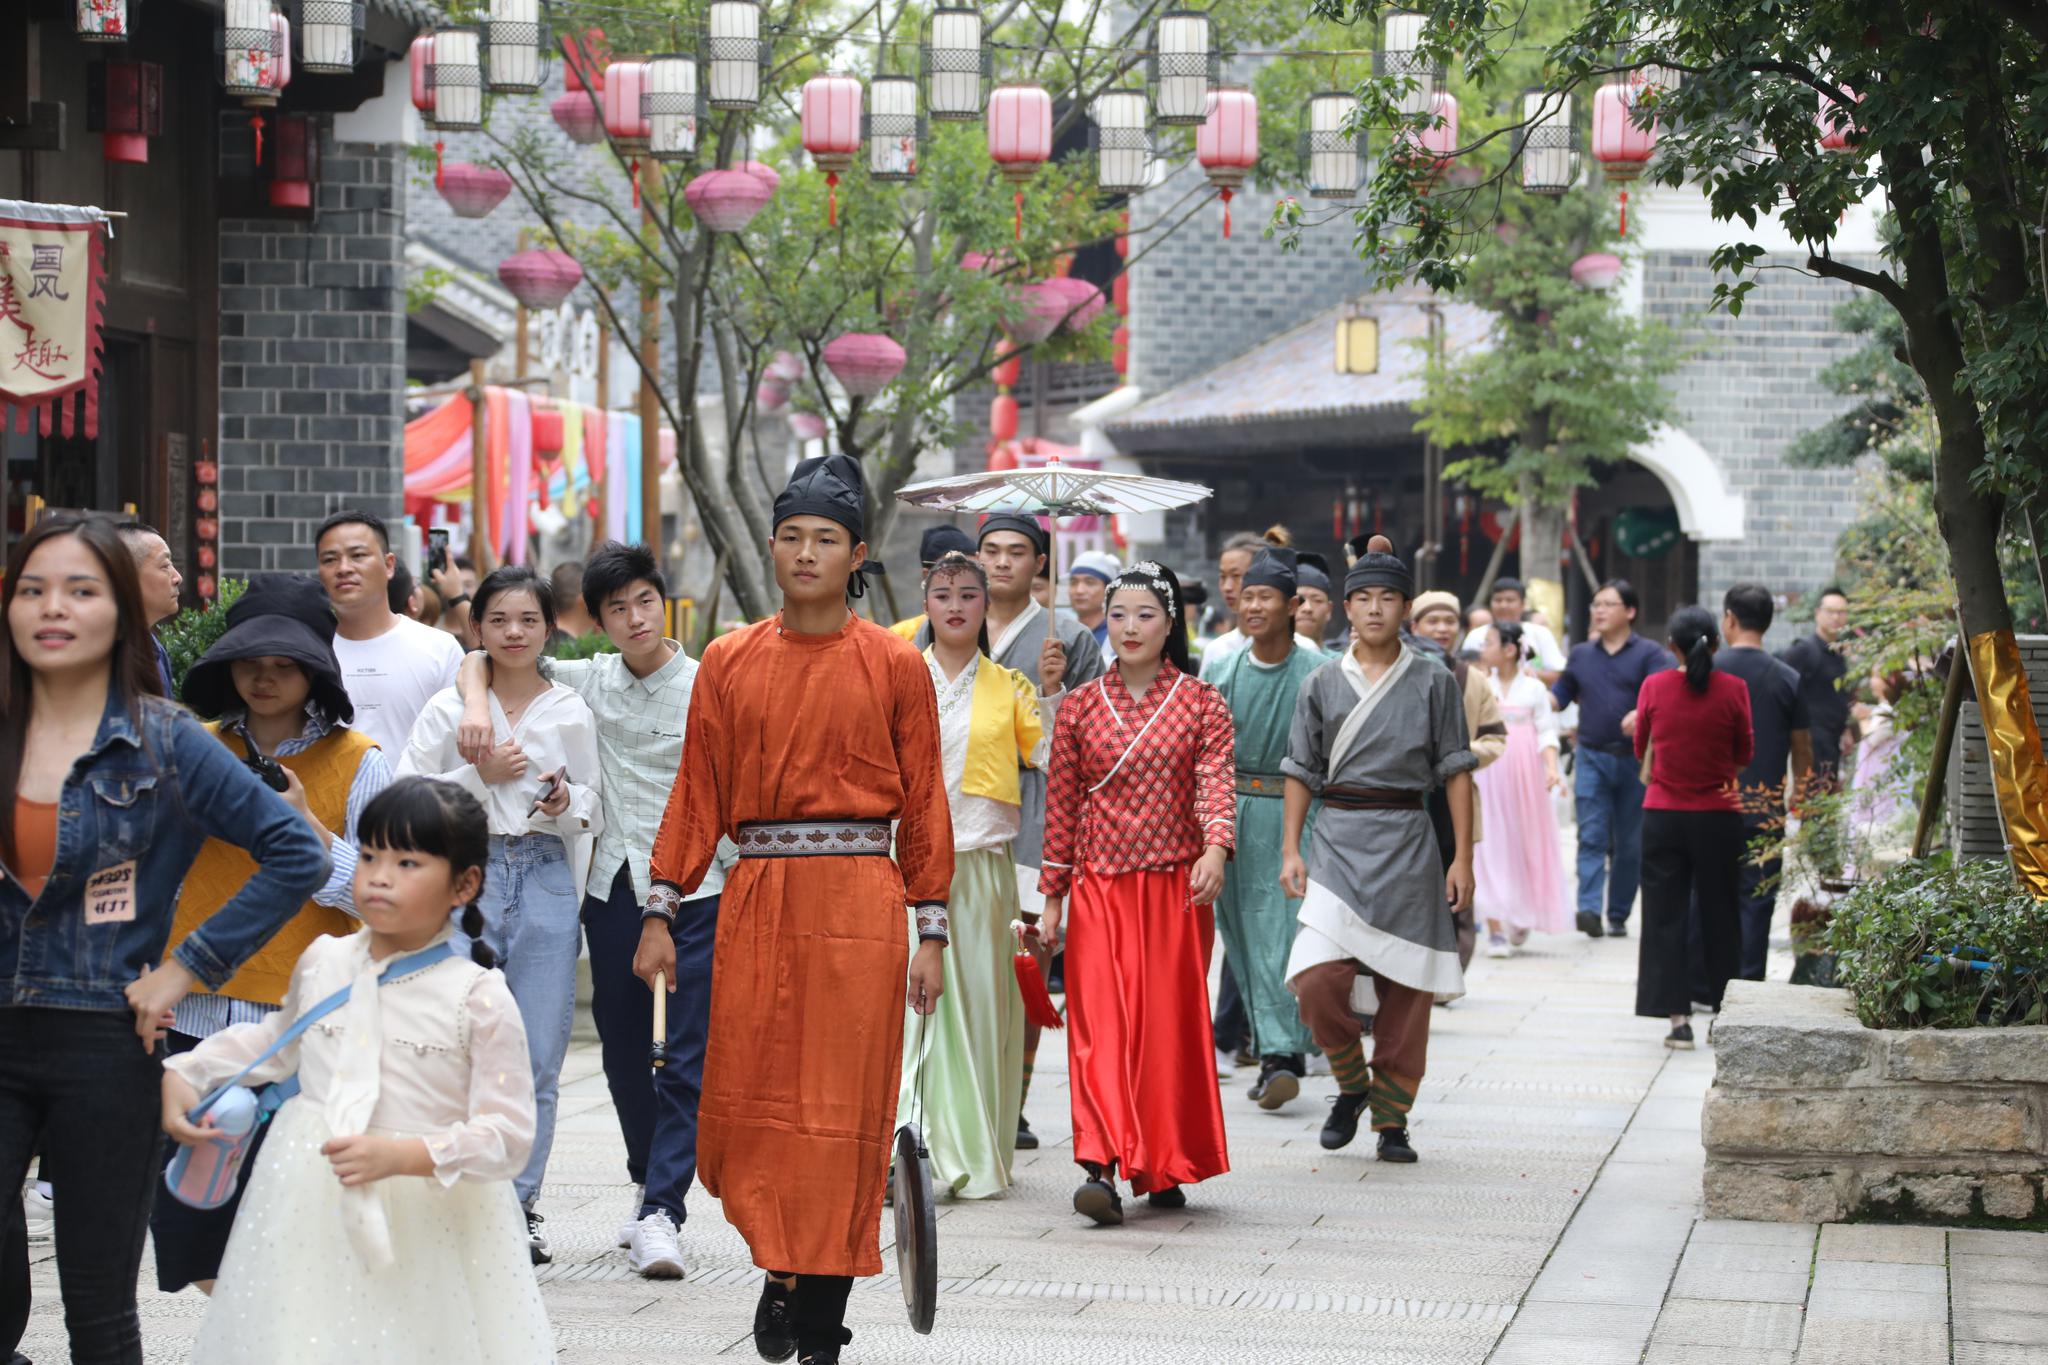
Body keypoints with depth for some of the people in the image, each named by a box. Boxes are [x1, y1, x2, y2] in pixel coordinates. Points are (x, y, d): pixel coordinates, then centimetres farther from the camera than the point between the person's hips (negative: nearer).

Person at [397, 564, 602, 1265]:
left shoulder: (570, 712, 9)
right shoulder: (448, 708, 3)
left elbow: (593, 808, 16)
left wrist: (567, 803, -6)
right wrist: (478, 776, -10)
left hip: (546, 880, 2)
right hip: (470, 875, -2)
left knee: (539, 1056, 1)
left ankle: (521, 1204, 10)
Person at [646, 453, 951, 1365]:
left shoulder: (894, 666, 3)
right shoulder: (729, 663, 8)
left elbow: (923, 802, 4)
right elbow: (698, 793, 10)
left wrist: (931, 931, 0)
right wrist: (663, 907, 4)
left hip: (857, 900, -2)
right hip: (757, 898, 2)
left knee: (842, 1109, -2)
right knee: (745, 1105, 1)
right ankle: (781, 1262, 26)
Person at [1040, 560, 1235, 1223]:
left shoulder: (1202, 704, 4)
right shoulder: (1080, 708, 7)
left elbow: (1215, 784, -9)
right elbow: (1060, 806, 10)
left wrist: (1216, 848, -28)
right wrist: (1052, 895, 7)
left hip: (1176, 888, 0)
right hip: (1099, 889, 0)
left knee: (1171, 1024, 2)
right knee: (1101, 1023, -12)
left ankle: (1163, 1167, 14)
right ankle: (1103, 1168, -22)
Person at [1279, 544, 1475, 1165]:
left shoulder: (1433, 682, 5)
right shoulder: (1323, 683, 9)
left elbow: (1455, 771, 5)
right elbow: (1302, 771, 11)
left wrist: (1462, 857, 0)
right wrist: (1290, 849, 2)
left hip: (1407, 840, 0)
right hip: (1337, 838, 1)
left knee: (1406, 986, -1)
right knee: (1317, 976, -14)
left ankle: (1392, 1119, 10)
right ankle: (1351, 1083, 11)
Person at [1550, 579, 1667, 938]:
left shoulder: (1648, 654, 1)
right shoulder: (1581, 655, 14)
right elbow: (1559, 696, 19)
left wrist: (1641, 713, -33)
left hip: (1634, 759, -2)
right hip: (1592, 757, 2)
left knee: (1629, 844, 5)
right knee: (1591, 837, -11)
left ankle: (1619, 915, 14)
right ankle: (1589, 909, -22)